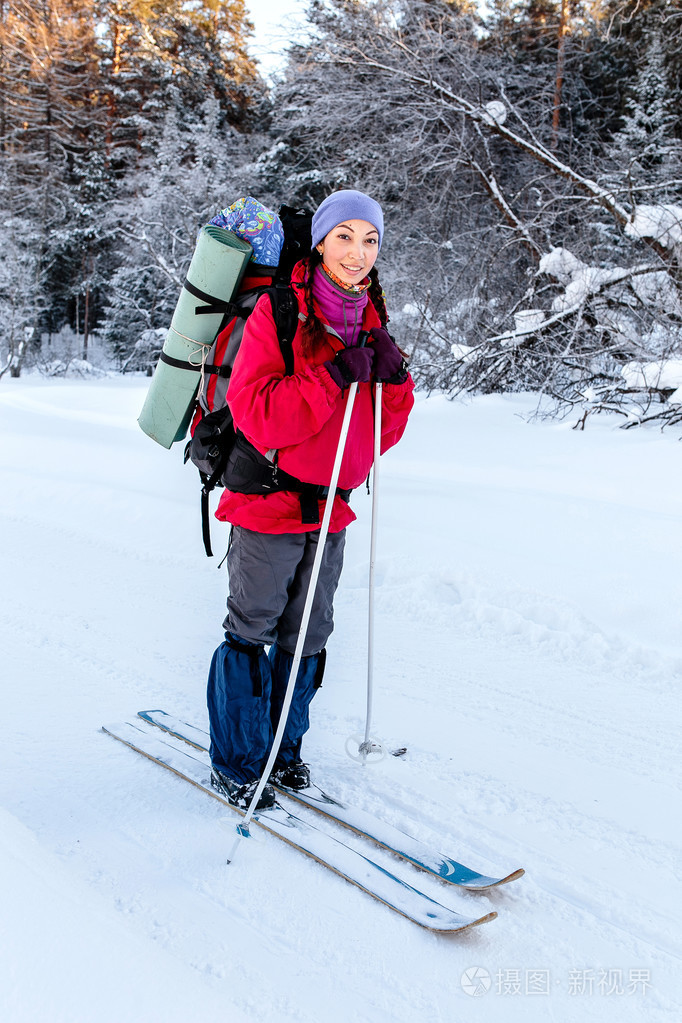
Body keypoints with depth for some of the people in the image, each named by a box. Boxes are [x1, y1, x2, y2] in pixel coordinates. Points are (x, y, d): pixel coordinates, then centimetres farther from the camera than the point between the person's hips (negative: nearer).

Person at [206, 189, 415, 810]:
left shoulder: (371, 321, 9)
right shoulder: (278, 311, -10)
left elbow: (382, 434, 8)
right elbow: (255, 415, -20)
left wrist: (392, 380, -10)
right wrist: (333, 376, -25)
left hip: (331, 505, 6)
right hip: (270, 501, -6)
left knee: (308, 635, 15)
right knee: (253, 632, 4)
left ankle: (284, 747, 32)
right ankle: (236, 761, 21)